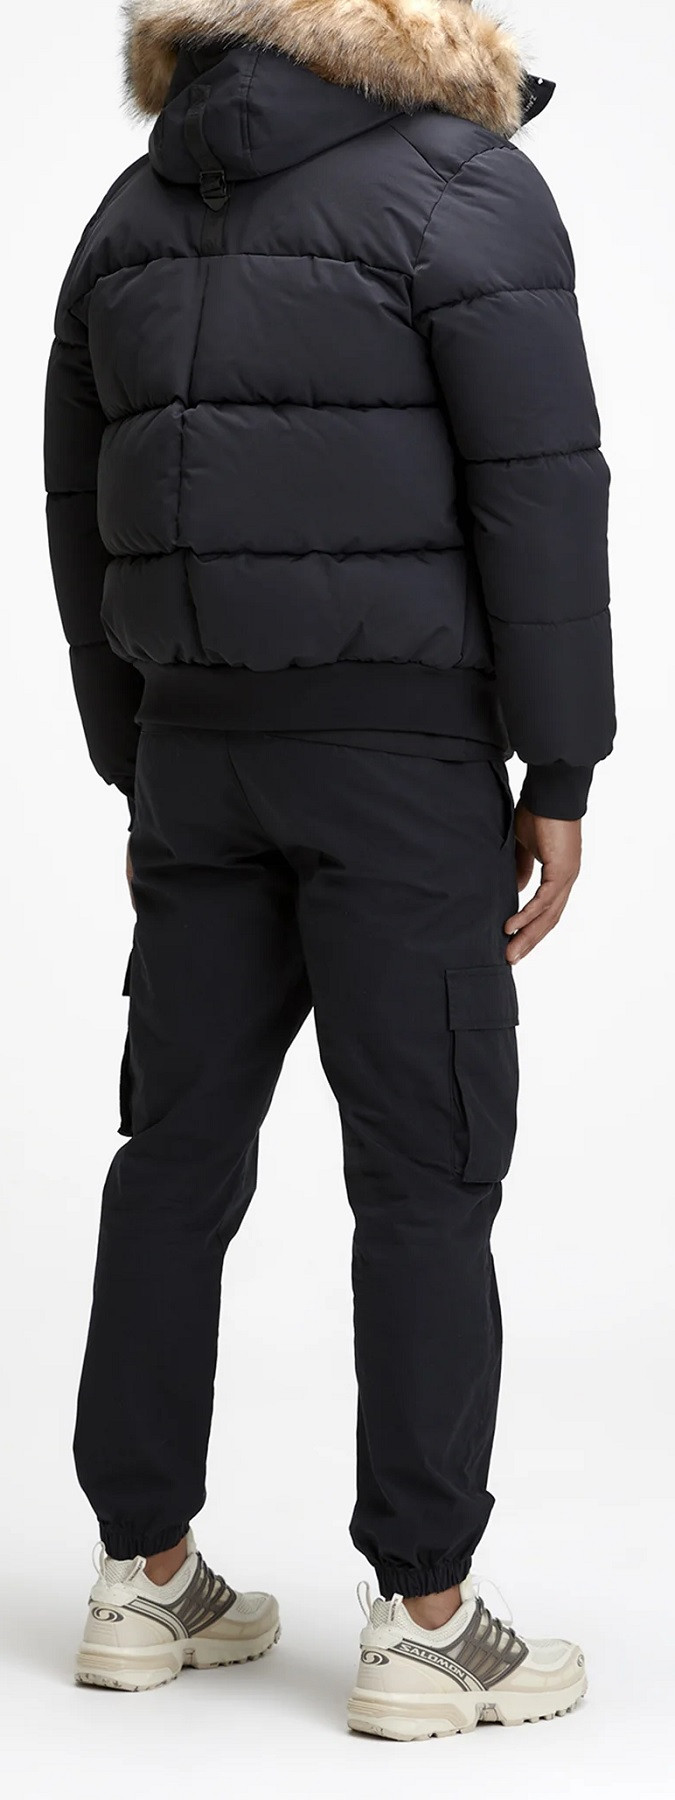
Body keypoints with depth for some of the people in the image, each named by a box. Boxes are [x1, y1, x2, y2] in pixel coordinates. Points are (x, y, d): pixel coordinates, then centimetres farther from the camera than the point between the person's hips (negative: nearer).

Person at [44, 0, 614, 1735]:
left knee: (181, 1146, 10)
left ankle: (145, 1577, 17)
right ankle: (426, 1624, 3)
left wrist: (139, 773, 16)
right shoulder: (467, 190, -8)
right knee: (424, 1171, -1)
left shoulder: (136, 212, 11)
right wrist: (559, 778, -9)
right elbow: (539, 495, -14)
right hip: (403, 750, -5)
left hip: (200, 743, 6)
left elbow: (86, 521, 11)